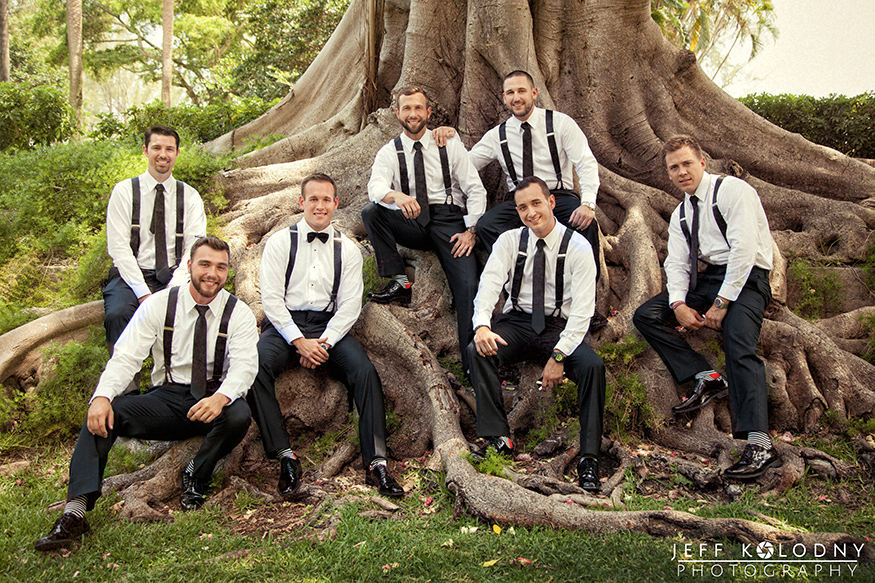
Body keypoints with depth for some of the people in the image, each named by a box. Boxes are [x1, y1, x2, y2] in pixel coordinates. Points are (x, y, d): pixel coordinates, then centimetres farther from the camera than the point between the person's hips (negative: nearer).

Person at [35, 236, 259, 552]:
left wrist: (221, 397, -39)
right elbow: (126, 357, -7)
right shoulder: (158, 305, 0)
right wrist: (102, 396, -28)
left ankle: (196, 477, -8)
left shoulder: (239, 313, -2)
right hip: (167, 398, 1)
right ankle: (74, 512, -28)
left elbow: (245, 365, -16)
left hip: (213, 402, -1)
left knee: (238, 414, -35)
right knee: (102, 413, -23)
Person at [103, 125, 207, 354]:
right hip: (131, 277, -1)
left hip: (174, 278, 1)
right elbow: (118, 247, -4)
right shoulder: (124, 191, 4)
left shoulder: (190, 196, 9)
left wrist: (175, 288, -18)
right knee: (117, 315, -34)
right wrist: (144, 293, -16)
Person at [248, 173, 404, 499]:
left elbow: (350, 305, 4)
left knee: (365, 370, -26)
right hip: (284, 325, -1)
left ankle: (376, 463, -24)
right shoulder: (281, 242, 6)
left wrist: (324, 342, -12)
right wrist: (300, 342, -13)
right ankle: (285, 457, -26)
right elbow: (271, 299, -2)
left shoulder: (347, 249, 11)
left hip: (329, 327, 1)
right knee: (256, 367, -31)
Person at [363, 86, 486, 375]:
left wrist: (470, 230, -9)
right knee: (370, 212, -25)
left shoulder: (450, 145, 7)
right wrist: (396, 196, -37)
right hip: (411, 223, 2)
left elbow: (475, 189, 3)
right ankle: (399, 282, -19)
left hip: (448, 219, -2)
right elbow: (375, 187, -13)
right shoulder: (389, 153, 7)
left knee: (467, 283, -23)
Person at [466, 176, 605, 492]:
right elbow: (488, 285, -10)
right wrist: (482, 325, -32)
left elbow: (582, 309, -11)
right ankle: (499, 438, -20)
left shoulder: (577, 247, -6)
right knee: (477, 351, -27)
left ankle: (589, 457, -19)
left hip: (559, 326, -2)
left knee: (593, 366, -30)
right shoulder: (509, 241, 2)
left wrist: (558, 355, -21)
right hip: (516, 322, 2)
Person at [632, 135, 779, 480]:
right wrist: (679, 304, -11)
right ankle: (707, 379, -11)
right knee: (646, 316, -7)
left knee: (739, 348, -29)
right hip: (707, 279, 8)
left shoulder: (733, 190, -6)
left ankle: (759, 444, -33)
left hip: (745, 279, -7)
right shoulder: (680, 215, 17)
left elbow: (743, 249, -15)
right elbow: (676, 264, 8)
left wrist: (722, 303, -18)